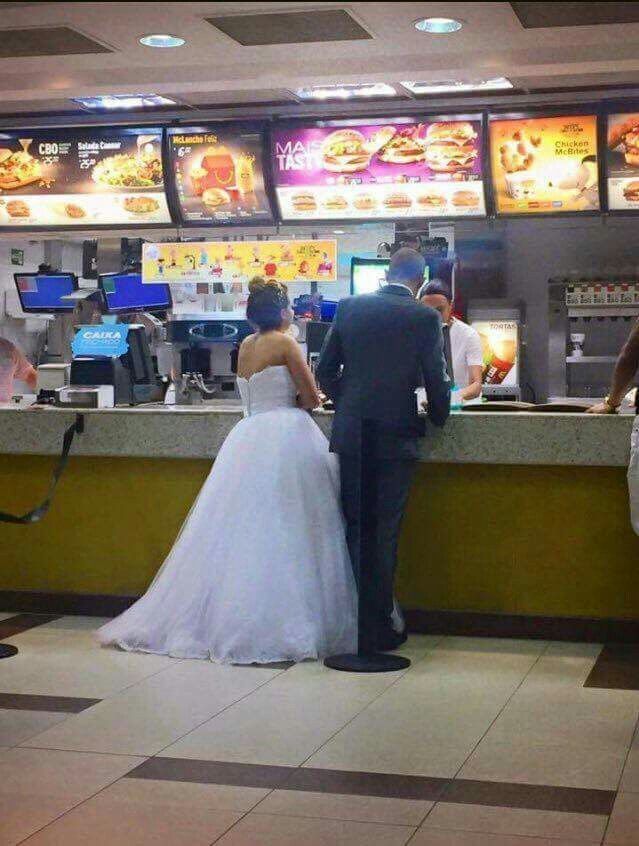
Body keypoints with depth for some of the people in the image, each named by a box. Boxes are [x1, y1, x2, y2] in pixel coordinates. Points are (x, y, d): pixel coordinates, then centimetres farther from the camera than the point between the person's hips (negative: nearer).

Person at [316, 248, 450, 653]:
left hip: (350, 434, 3)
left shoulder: (350, 307, 4)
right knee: (384, 534, 4)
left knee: (354, 529, 13)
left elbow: (325, 370, 7)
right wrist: (439, 419, 16)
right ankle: (378, 629, 11)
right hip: (396, 436, -3)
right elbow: (437, 381, -3)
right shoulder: (425, 318, -5)